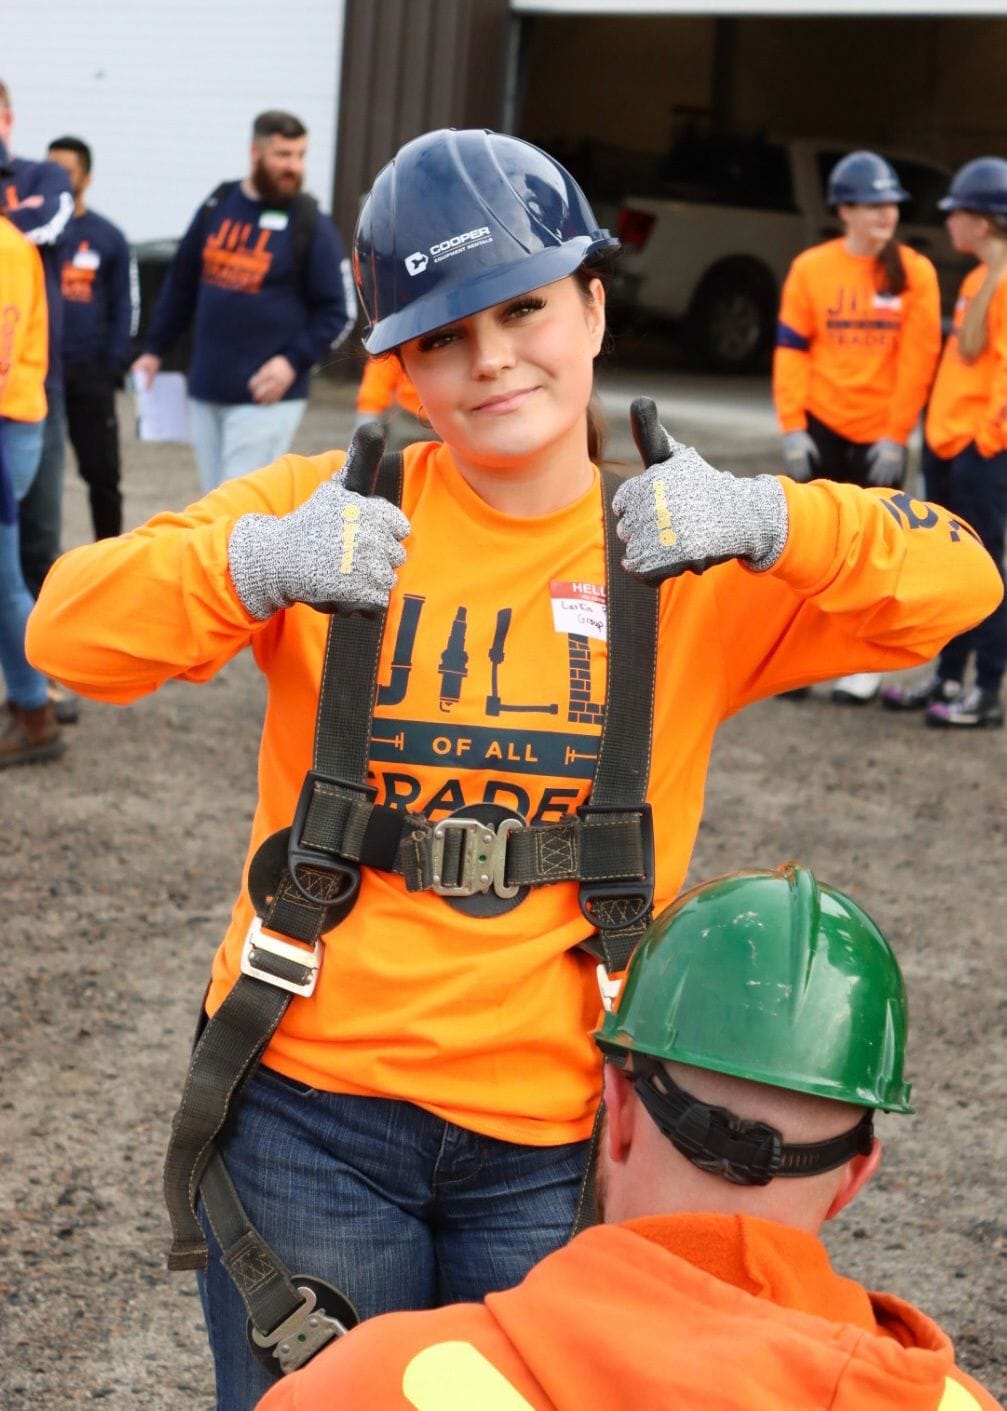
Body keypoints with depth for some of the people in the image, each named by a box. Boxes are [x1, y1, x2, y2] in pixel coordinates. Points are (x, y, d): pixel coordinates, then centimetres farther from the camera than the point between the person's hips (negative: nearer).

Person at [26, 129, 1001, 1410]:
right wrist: (255, 567, -24)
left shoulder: (696, 563, 1)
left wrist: (766, 523, -21)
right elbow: (68, 631, -6)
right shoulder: (326, 508, 0)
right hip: (314, 1113, 0)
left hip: (559, 1141, 0)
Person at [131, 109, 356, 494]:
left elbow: (339, 311, -4)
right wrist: (154, 349, 17)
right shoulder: (217, 206, 9)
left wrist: (294, 361, -15)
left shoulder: (311, 226, -4)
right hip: (205, 391, 5)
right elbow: (180, 283, 19)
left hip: (266, 397, -5)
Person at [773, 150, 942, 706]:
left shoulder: (914, 271, -5)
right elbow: (791, 350, -1)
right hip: (821, 427, 1)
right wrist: (792, 426, -7)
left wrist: (896, 435, -10)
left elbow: (918, 358, -6)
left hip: (880, 435, 0)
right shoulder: (812, 267, -2)